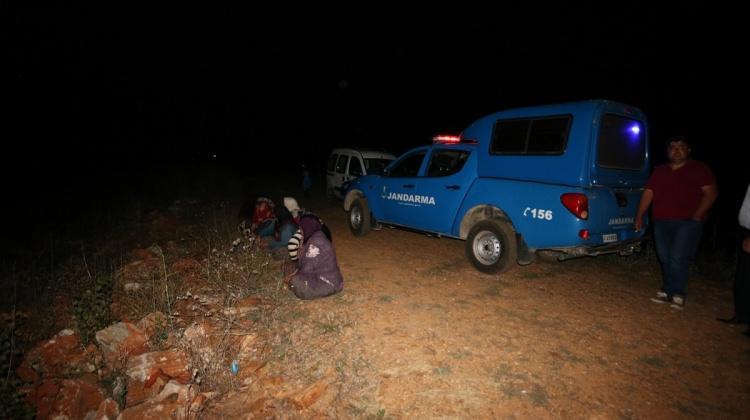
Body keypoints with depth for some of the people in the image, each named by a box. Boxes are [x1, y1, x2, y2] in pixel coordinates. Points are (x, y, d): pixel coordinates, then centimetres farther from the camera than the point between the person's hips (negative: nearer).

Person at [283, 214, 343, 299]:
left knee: (295, 283, -20)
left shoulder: (315, 243, -24)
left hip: (328, 284, -10)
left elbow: (307, 268, -21)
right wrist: (294, 273, 6)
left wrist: (292, 279, -6)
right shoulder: (318, 236, 7)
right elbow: (305, 262, 14)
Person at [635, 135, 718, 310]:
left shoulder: (700, 169, 4)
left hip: (688, 222, -5)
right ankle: (668, 292, 15)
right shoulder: (659, 171, 17)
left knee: (678, 259, -12)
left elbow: (710, 193, -3)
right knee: (665, 259, 7)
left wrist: (698, 215, -14)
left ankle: (677, 294, -1)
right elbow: (648, 193, 14)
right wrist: (639, 216, 8)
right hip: (661, 222, 5)